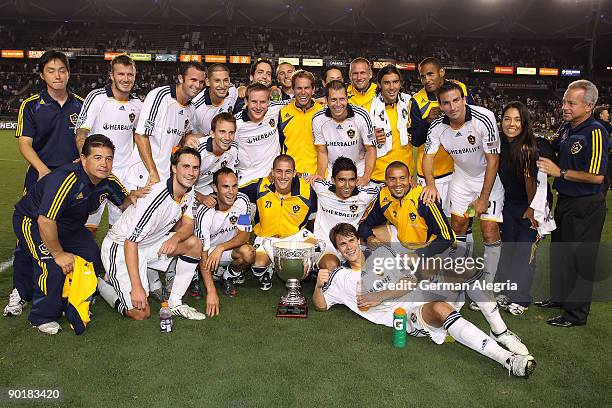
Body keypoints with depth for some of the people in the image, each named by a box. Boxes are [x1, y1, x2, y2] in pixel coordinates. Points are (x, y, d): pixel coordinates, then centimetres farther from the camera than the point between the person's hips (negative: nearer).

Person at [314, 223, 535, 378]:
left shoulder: (380, 254, 19)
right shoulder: (340, 277, 15)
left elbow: (410, 281, 11)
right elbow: (320, 305, 15)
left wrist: (379, 296, -2)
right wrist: (319, 285, -7)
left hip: (422, 295, 6)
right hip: (401, 314, -6)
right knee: (441, 309, -36)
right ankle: (507, 359, -44)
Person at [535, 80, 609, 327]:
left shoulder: (595, 132, -21)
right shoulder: (567, 128, 5)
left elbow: (596, 176, -27)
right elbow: (555, 148, 27)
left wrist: (560, 172, -20)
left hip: (586, 207, -9)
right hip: (565, 201, 9)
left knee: (580, 258, 1)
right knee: (560, 250, 21)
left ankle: (576, 313, 14)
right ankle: (560, 296, 39)